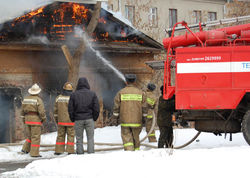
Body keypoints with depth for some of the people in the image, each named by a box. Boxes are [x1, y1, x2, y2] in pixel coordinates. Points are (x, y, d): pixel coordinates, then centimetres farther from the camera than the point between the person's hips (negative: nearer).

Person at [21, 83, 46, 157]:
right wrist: (44, 118, 0)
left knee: (30, 136, 19)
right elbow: (42, 111, -17)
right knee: (36, 137, -2)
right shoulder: (38, 100, -12)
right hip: (36, 120, -6)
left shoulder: (25, 99, 7)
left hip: (27, 119, 6)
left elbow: (22, 110, 12)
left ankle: (25, 149, 9)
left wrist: (24, 119, 21)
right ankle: (34, 153, -2)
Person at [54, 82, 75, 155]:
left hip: (61, 121, 3)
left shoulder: (58, 98, 1)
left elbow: (55, 110, 6)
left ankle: (58, 150, 9)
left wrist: (56, 120, 16)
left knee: (60, 135, 9)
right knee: (70, 136, 3)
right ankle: (70, 150, 1)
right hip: (70, 121, -3)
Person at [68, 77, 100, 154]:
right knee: (90, 138, 4)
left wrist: (73, 119, 10)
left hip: (78, 120, 0)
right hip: (89, 119, 0)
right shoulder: (92, 94, 1)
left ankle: (80, 153, 3)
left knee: (79, 139, 6)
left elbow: (70, 109, 0)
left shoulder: (73, 95, 1)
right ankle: (91, 153, -2)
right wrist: (94, 118, 9)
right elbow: (96, 108, -2)